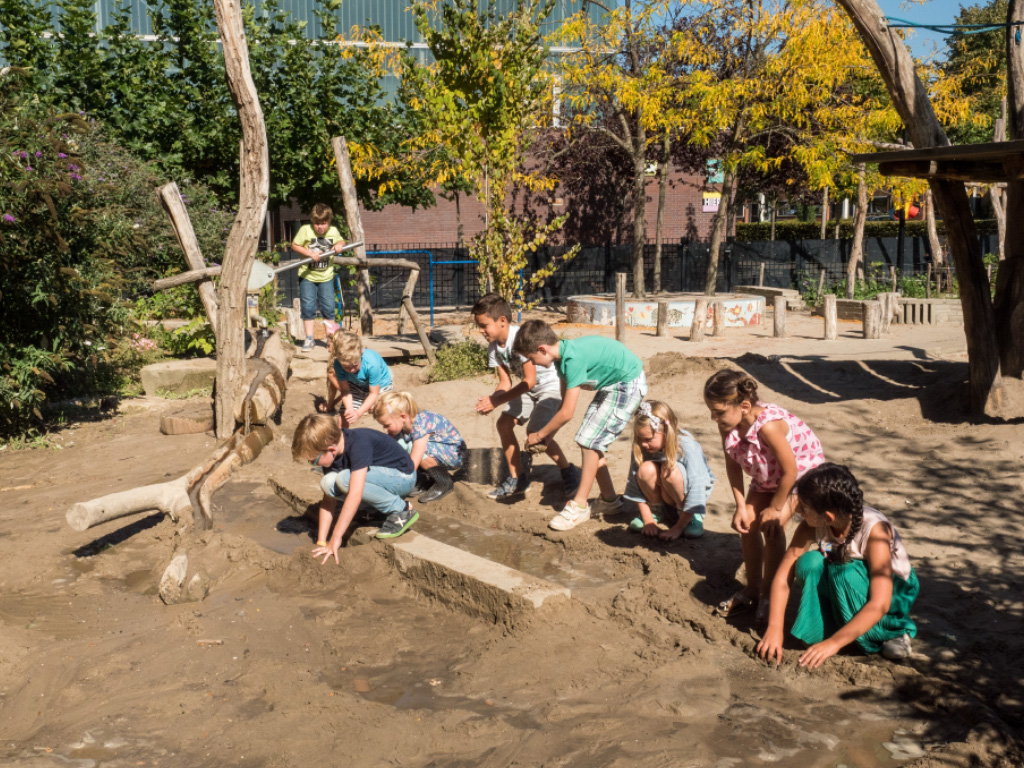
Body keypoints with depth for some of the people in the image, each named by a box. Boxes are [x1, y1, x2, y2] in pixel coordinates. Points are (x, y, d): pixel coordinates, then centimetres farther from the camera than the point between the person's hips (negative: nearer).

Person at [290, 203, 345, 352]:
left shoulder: (333, 231, -4)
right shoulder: (305, 230, -12)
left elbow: (341, 241, 15)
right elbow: (294, 245, -7)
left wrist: (339, 245, -9)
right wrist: (310, 253, -20)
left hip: (326, 276, 2)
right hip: (307, 275, -2)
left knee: (328, 307, 2)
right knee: (308, 307, -1)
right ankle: (309, 339, 11)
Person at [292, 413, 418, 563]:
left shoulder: (358, 443, -31)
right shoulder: (330, 453, -8)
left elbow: (355, 494, -37)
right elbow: (328, 499, -5)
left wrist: (335, 539, -36)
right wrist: (321, 542, -10)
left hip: (403, 477, -8)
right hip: (381, 474, 8)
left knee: (345, 479, -30)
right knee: (327, 483, -15)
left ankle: (401, 510, -14)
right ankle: (382, 508, 1)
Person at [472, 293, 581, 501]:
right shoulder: (494, 347, -4)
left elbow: (529, 380, -30)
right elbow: (505, 383, -3)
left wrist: (496, 401, -30)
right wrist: (490, 400, -24)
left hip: (554, 385, -9)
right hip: (530, 389, 9)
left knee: (536, 432, -21)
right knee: (504, 423, -2)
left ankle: (569, 473, 2)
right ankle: (517, 479, 11)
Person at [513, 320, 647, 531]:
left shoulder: (573, 359, -30)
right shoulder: (563, 355, -2)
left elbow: (567, 413, -25)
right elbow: (564, 403, 7)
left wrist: (539, 435, -12)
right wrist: (547, 434, 3)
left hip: (628, 384, -9)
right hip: (610, 385, 9)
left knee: (590, 441, -10)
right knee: (588, 440, 8)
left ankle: (579, 506, -1)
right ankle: (609, 499, 20)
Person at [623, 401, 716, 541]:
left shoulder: (688, 447, -30)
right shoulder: (641, 446, -20)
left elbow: (695, 490, -30)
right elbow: (635, 481, -14)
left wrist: (678, 527, -29)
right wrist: (648, 520, -15)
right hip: (664, 494, 4)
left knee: (670, 472, -35)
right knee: (646, 469, -29)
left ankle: (694, 515, -12)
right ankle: (656, 509, -1)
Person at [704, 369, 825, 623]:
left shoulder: (768, 425, -42)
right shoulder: (727, 424, -21)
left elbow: (790, 471, -32)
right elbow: (732, 464, -7)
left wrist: (775, 507, -18)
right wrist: (740, 506, -11)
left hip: (802, 471, -7)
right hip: (766, 476, 7)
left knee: (772, 526, -16)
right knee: (747, 523, -1)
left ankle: (768, 595, 1)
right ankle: (752, 588, 17)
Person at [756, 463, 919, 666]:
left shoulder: (874, 530, -33)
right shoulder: (811, 525, -20)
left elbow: (879, 604, -36)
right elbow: (783, 576, -17)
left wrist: (833, 643, -39)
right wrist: (774, 629, -27)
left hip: (894, 591, -3)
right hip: (840, 594, 3)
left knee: (846, 571, -35)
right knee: (810, 563, -27)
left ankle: (894, 633, -12)